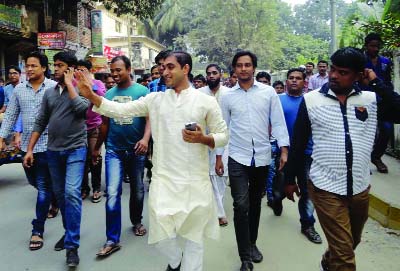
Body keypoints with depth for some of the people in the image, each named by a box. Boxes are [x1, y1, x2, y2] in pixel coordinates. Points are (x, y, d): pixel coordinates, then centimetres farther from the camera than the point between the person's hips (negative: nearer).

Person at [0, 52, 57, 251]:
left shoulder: (54, 87, -7)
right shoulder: (19, 89, 8)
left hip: (47, 144, -6)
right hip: (26, 145, 6)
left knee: (43, 187, -1)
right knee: (34, 182, 19)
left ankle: (37, 230, 8)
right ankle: (53, 198, 48)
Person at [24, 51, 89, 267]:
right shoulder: (49, 93, 10)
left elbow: (82, 108, -23)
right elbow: (40, 123, 11)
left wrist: (69, 83, -12)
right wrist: (30, 149, 7)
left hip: (75, 150, -5)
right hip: (53, 151, 6)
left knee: (71, 193, -16)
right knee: (59, 194, 13)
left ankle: (72, 245, -8)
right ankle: (69, 231, 32)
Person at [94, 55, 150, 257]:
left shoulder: (142, 91, -4)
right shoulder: (109, 94, 6)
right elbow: (105, 123, 13)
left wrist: (145, 138, -29)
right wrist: (97, 147, 18)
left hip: (135, 150, -1)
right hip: (114, 150, 1)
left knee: (137, 191, 14)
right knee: (112, 194, -8)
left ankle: (136, 221, 40)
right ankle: (112, 240, 0)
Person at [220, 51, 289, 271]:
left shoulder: (269, 92, 1)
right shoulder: (227, 96, 2)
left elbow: (278, 122, 1)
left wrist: (284, 150, -7)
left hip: (262, 157, 1)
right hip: (238, 158, -1)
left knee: (255, 203, 15)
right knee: (241, 205, -8)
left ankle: (252, 243, 34)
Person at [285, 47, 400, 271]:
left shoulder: (371, 99, 0)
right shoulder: (311, 100, -6)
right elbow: (298, 143, -1)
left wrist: (377, 82, -12)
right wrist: (290, 179, 4)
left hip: (361, 188, 4)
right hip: (326, 188, -4)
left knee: (352, 243, 25)